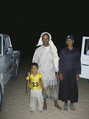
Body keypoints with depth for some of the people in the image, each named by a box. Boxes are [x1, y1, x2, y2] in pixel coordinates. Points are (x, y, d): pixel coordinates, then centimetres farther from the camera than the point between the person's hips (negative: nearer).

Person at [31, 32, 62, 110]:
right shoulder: (38, 50, -5)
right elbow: (35, 62, 0)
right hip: (42, 73, -1)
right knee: (43, 88, 11)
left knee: (54, 88, 10)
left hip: (52, 73, 1)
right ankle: (45, 103, 33)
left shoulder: (53, 49, 0)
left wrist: (57, 73, 4)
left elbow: (56, 61, 4)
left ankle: (56, 103, 30)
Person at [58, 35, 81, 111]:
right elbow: (61, 62, 0)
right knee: (64, 87, 5)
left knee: (73, 87, 6)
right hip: (64, 72, -1)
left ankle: (72, 103, 24)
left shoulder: (76, 51, 2)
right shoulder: (63, 51, -1)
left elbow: (78, 62, 4)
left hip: (73, 73, 1)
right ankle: (65, 102, 24)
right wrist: (60, 73, -5)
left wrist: (78, 73, 0)